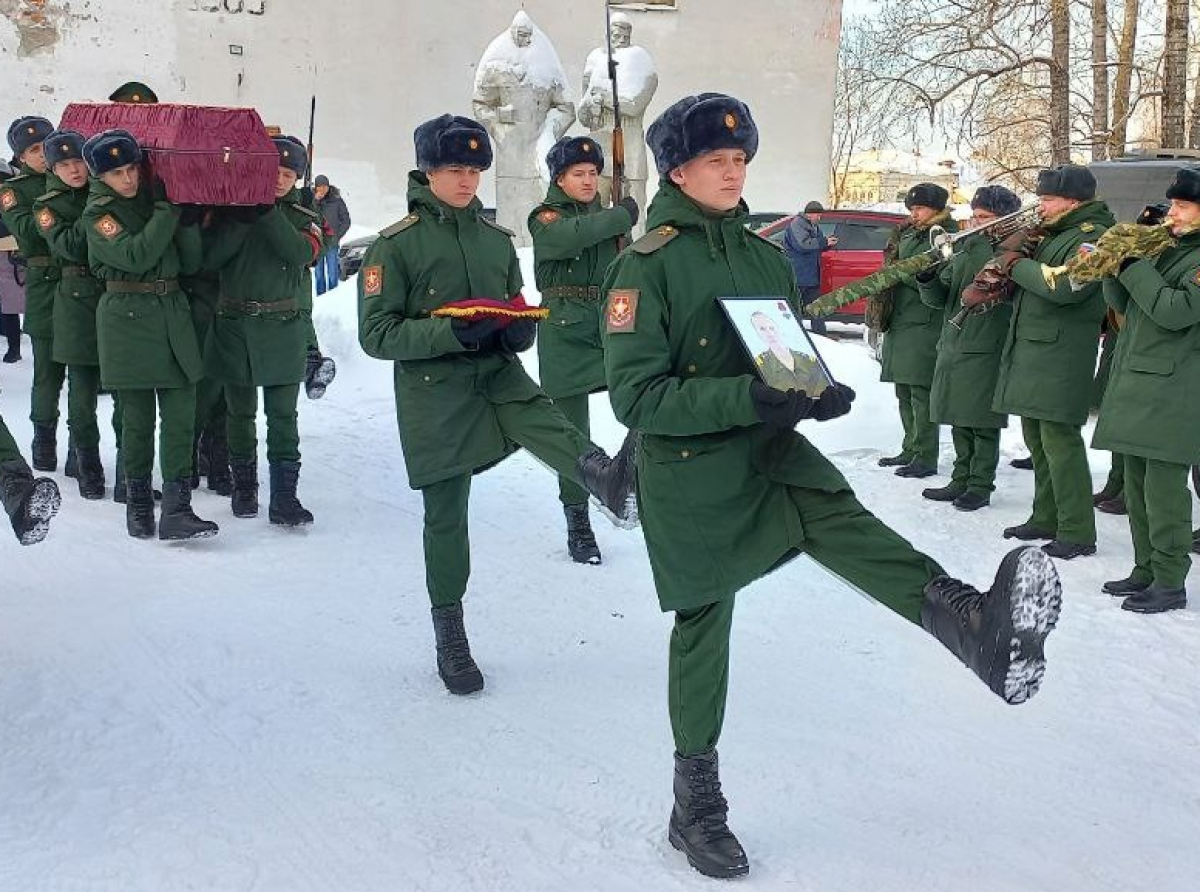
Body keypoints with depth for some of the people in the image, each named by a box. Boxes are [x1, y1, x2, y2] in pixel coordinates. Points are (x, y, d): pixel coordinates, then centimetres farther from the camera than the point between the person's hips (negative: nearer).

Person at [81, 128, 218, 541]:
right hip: (127, 316, -4)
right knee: (138, 416, 1)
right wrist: (167, 210, -17)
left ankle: (177, 510, -6)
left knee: (181, 412, -4)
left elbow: (190, 263, 8)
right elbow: (135, 256, -19)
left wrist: (189, 222, -8)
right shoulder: (97, 213, -2)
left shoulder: (157, 197, 12)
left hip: (173, 310, 4)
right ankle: (138, 503, 16)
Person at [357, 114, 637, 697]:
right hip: (433, 390, -3)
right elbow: (376, 334, -9)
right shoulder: (395, 245, -5)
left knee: (539, 419, -31)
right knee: (446, 514, 4)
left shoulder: (496, 239, 11)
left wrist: (521, 329, -4)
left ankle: (609, 479, -60)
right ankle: (449, 635, 18)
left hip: (497, 370, 3)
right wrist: (450, 332, -23)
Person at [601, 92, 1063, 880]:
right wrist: (747, 397, -30)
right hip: (689, 469, -4)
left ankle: (973, 622, -49)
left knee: (842, 520, -26)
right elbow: (636, 395, -18)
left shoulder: (765, 256, 8)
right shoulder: (648, 264, -12)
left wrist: (820, 391, -11)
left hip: (769, 446, 4)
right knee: (703, 628, 5)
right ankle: (697, 803, 22)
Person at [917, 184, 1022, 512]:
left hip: (986, 352, -6)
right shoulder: (965, 251, 15)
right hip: (953, 347, 7)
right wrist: (928, 278, -8)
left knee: (982, 423, -1)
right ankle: (961, 480, 22)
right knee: (959, 421, 12)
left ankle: (980, 485, 8)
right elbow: (939, 299, 13)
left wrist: (976, 240, -21)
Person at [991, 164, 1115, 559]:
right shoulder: (1051, 234, 17)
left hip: (1059, 358, -10)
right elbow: (1007, 253, 19)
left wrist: (1017, 264, -14)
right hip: (1029, 352, 10)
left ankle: (1077, 533, -5)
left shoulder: (1092, 237, -11)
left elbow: (1062, 286, -26)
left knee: (1059, 441, -10)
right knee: (1037, 441, 15)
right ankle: (1046, 519, 26)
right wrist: (1019, 248, -3)